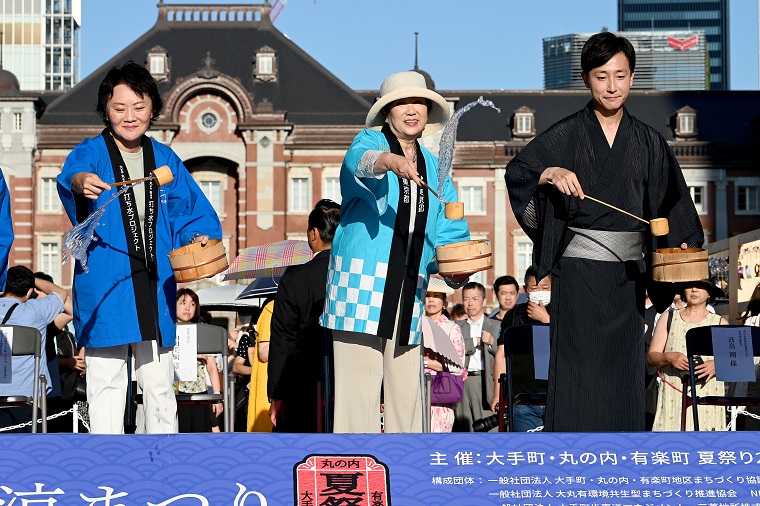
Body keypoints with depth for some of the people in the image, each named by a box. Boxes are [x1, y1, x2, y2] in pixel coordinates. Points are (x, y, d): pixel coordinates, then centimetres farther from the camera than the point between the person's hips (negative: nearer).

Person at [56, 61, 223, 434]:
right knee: (106, 383, -1)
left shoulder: (165, 159, 11)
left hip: (155, 286, 4)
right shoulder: (91, 154, -2)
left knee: (159, 385, 10)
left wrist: (200, 237, -9)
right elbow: (71, 174, -25)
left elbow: (191, 209, 12)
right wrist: (79, 182, -48)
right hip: (105, 289, -3)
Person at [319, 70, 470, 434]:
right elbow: (360, 160, -23)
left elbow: (450, 231, 13)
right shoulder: (370, 141, 3)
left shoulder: (433, 167, 18)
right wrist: (390, 161, -46)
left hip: (408, 292, 6)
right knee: (359, 387, -10)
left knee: (405, 387, 7)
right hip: (362, 280, -5)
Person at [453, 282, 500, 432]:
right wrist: (475, 341, -4)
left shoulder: (496, 326, 12)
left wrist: (492, 342, -10)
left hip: (486, 383, -1)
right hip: (462, 384, 1)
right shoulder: (456, 327, 14)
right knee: (463, 430, 1)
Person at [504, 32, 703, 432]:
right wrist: (551, 173, -25)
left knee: (624, 366, 5)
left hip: (628, 272, 3)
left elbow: (670, 202, 10)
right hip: (578, 268, -3)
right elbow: (516, 170, -6)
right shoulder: (566, 135, 1)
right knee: (577, 367, -6)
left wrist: (683, 244, -6)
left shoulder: (648, 142, 9)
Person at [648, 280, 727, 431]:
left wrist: (717, 365, -17)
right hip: (673, 398, 1)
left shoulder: (720, 323, 12)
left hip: (707, 396, 0)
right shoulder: (668, 319, 14)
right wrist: (668, 357, -14)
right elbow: (652, 356, 8)